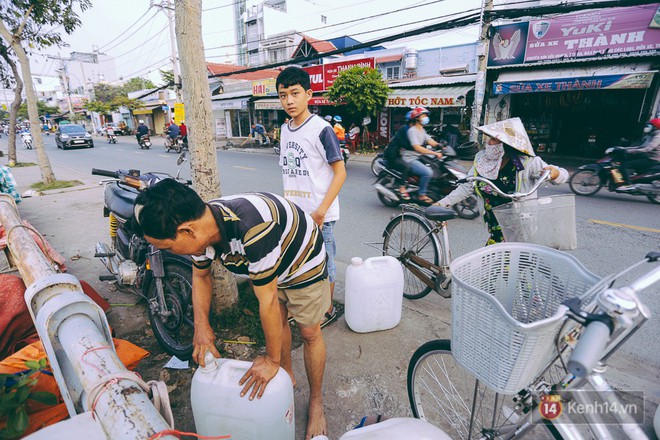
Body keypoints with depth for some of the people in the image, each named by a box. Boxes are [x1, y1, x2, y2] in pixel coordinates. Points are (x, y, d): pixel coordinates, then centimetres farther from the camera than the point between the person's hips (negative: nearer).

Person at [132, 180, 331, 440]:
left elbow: (267, 301, -34)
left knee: (309, 333, 4)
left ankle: (316, 403, 27)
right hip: (271, 263, 7)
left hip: (305, 261, -6)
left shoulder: (252, 229, -46)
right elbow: (200, 275, 2)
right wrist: (201, 326, -9)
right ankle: (287, 376, 44)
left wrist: (271, 360, -20)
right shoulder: (201, 227, -19)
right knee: (278, 320, 18)